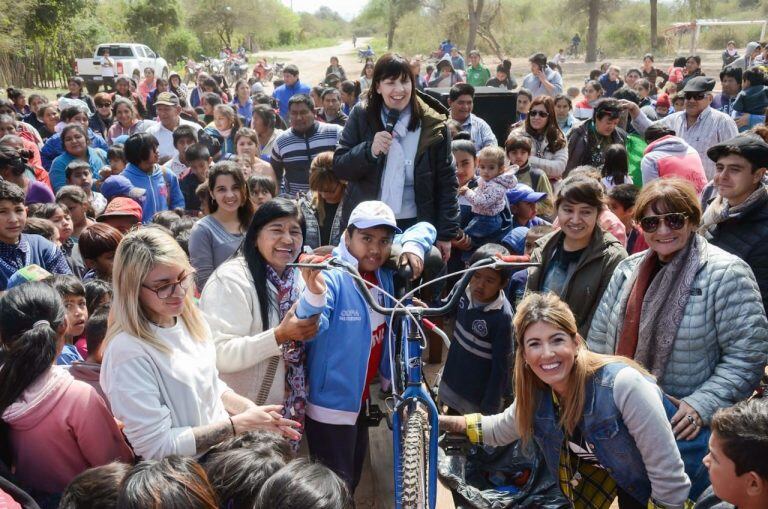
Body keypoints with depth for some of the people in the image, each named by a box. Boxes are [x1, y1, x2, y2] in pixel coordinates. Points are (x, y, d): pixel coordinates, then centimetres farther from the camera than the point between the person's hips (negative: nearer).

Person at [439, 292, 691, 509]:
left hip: (652, 489, -4)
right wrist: (441, 420, -3)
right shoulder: (535, 392, -14)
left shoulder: (623, 385, -35)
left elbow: (668, 475, -29)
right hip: (605, 473, 5)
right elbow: (500, 429, 5)